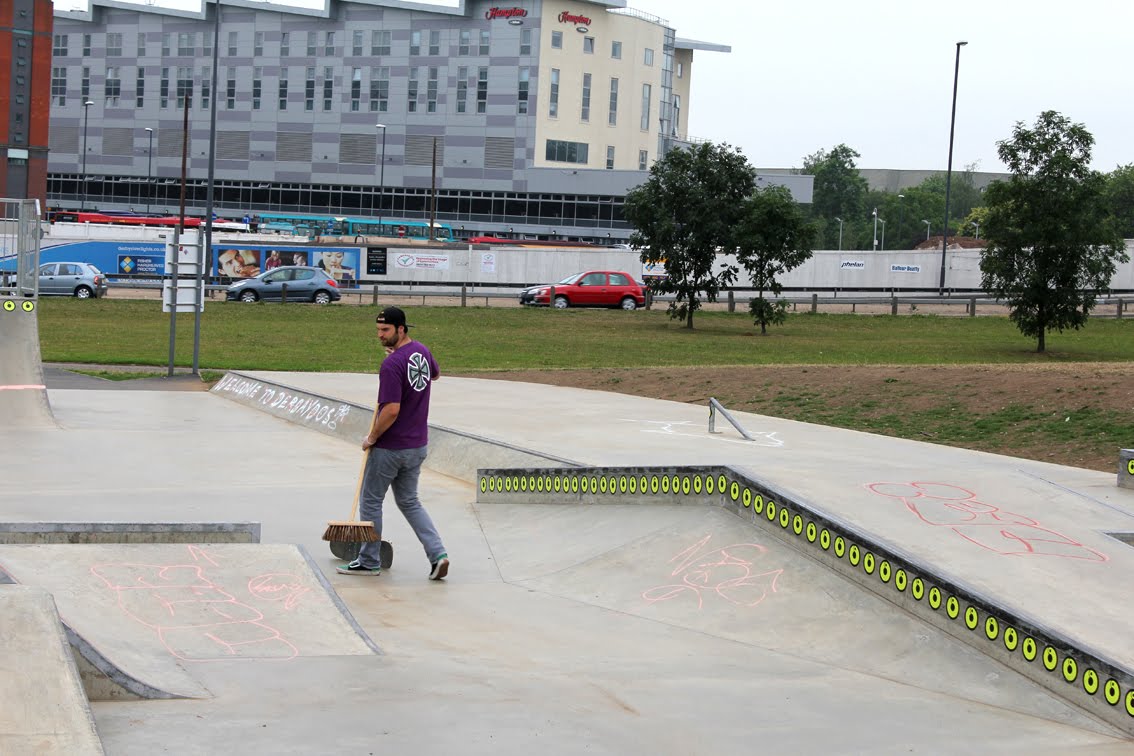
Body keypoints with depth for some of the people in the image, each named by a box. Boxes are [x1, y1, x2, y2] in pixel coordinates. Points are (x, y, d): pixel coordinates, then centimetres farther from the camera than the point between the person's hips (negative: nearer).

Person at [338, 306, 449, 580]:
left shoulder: (391, 365, -24)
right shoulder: (422, 351, 3)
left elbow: (392, 410, -28)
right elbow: (435, 374, 27)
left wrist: (372, 438, -14)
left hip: (390, 448, -8)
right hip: (418, 445, 8)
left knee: (370, 501, 9)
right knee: (409, 501, 18)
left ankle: (369, 562, 19)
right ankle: (437, 553, 3)